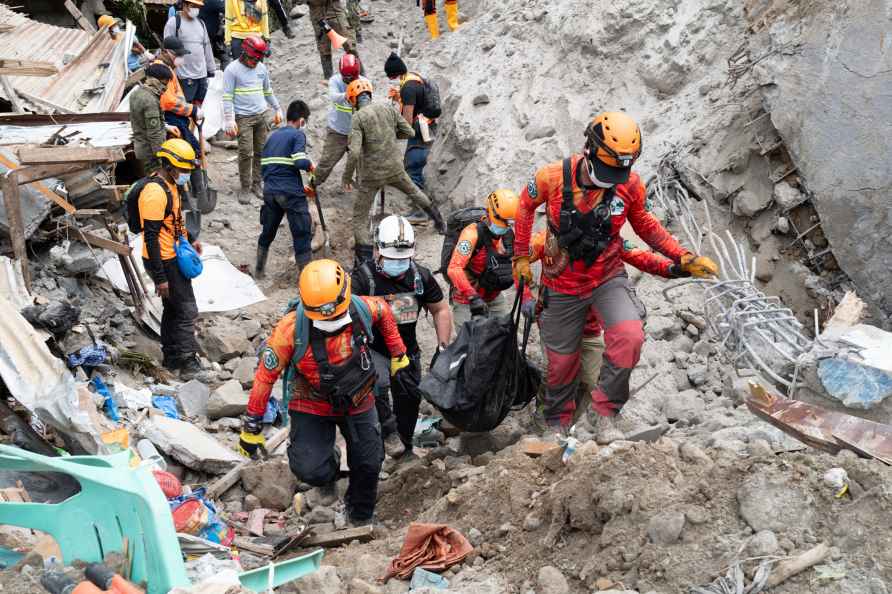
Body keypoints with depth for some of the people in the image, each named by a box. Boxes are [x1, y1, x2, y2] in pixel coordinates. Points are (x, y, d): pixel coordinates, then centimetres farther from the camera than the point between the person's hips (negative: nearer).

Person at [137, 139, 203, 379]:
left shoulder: (170, 185, 7)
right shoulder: (155, 193, -24)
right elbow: (151, 238, -25)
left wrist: (190, 239, 25)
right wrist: (160, 278, -24)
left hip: (173, 258, 10)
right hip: (165, 262, -10)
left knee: (172, 308, 19)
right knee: (187, 311, -5)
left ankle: (171, 357, 30)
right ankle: (188, 363, 2)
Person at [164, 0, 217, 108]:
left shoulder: (200, 23, 16)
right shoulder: (174, 22, -5)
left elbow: (207, 47, 21)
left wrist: (211, 69, 19)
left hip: (202, 74, 6)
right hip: (185, 76, -6)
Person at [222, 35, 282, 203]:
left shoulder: (262, 68, 9)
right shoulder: (232, 70, -8)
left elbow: (268, 91, 22)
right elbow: (227, 97, -10)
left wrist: (277, 109, 21)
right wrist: (229, 120, -16)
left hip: (261, 115, 5)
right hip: (243, 118, -5)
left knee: (261, 151, 6)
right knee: (246, 153, -8)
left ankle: (256, 183, 17)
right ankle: (245, 187, 1)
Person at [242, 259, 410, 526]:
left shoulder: (362, 308, -22)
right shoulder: (291, 329, -31)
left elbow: (384, 311, 4)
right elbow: (265, 376, -20)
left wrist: (398, 354, 10)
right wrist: (252, 428, -15)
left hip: (358, 402, 3)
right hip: (311, 406, -2)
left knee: (368, 464, 10)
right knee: (308, 470, -15)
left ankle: (361, 516, 41)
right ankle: (330, 464, 24)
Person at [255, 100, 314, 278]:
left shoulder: (272, 136, 15)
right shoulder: (298, 134, -4)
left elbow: (263, 166, 14)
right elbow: (299, 162, -19)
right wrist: (310, 165, 1)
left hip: (269, 191, 6)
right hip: (291, 193, -6)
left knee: (267, 232, 21)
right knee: (302, 234, 2)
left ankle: (259, 271, 31)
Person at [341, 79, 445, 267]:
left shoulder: (358, 118, -17)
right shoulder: (388, 108, -3)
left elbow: (354, 152, -24)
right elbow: (409, 132, 4)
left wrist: (347, 176, -11)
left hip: (372, 175, -5)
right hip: (394, 168, 5)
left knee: (360, 217, 6)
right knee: (413, 191, 33)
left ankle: (364, 262, 0)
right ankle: (439, 223, 50)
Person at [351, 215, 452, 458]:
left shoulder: (421, 276, -6)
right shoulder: (363, 277, -21)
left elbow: (440, 310, 7)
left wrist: (443, 347, 1)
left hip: (407, 349, 5)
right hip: (372, 349, -5)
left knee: (410, 398, 15)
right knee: (376, 385, -34)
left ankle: (405, 448, 39)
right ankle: (389, 433, -12)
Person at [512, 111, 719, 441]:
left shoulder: (630, 184, -15)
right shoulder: (552, 177, -20)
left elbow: (643, 223, 5)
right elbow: (526, 205, 2)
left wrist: (683, 257, -3)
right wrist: (521, 256, 4)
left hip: (608, 278, 1)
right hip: (562, 285, 0)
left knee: (630, 338, -26)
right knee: (561, 361, 10)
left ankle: (603, 411, -6)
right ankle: (557, 423, 38)